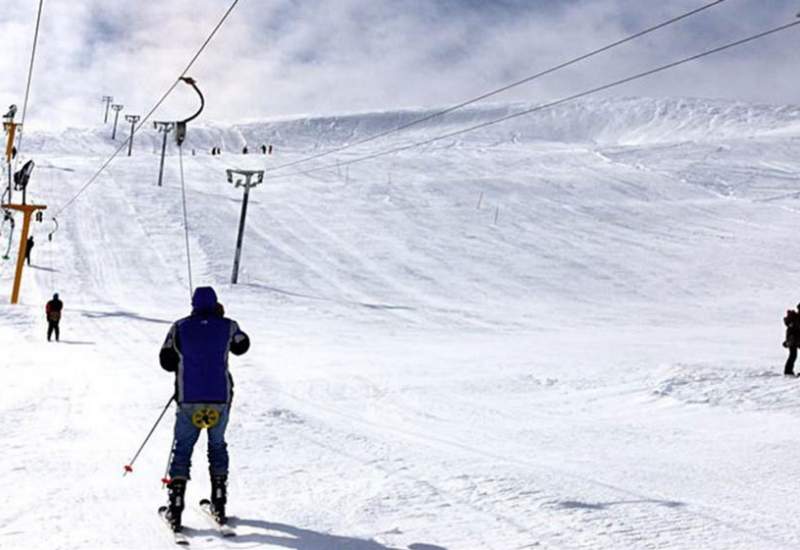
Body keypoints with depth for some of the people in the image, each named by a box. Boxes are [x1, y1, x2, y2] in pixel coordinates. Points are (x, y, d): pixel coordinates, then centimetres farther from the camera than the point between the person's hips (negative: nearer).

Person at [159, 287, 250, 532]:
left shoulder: (180, 327, -1)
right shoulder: (227, 326, -1)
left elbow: (166, 361, 4)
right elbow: (242, 346, 20)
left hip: (189, 400, -1)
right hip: (220, 399, 1)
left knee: (182, 449, 9)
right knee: (217, 445, 20)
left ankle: (175, 510, 1)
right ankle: (219, 505, 19)